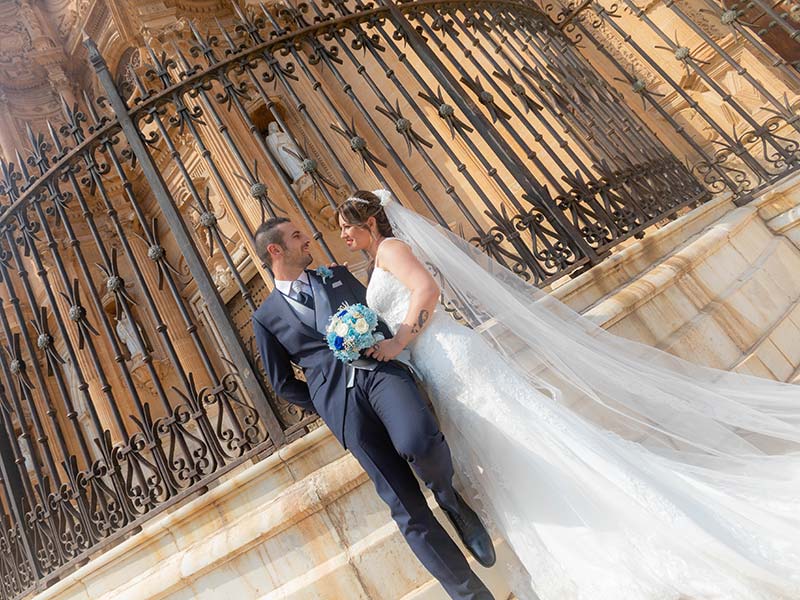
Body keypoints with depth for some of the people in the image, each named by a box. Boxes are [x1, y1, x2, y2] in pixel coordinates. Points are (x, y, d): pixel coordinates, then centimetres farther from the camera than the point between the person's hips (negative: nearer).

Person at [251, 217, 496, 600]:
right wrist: (331, 407, 10)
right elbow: (284, 385, 17)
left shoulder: (337, 275, 23)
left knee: (417, 441, -31)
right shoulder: (266, 316, 15)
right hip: (339, 398, -1)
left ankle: (448, 497, 4)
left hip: (379, 367, 2)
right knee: (406, 507, -5)